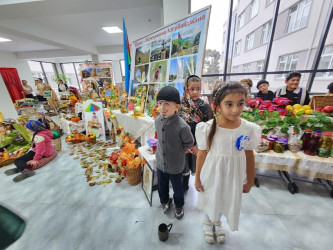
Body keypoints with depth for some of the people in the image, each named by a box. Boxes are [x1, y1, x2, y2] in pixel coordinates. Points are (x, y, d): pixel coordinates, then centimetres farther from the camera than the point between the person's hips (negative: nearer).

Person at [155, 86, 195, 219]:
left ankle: (179, 205, 54)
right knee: (161, 186, 27)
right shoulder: (157, 120, -12)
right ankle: (165, 201, 59)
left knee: (177, 188, 23)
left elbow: (189, 143, -12)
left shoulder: (182, 126, -31)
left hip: (175, 165, -4)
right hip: (160, 162, 5)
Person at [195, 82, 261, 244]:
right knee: (210, 199, 23)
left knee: (228, 200, 25)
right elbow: (201, 154, -11)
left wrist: (250, 181, 8)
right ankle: (208, 221, 57)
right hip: (212, 173, -2)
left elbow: (249, 155, -1)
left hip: (234, 175, 3)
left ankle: (217, 222, 60)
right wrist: (197, 178, -3)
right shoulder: (207, 128, -21)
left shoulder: (249, 129, -14)